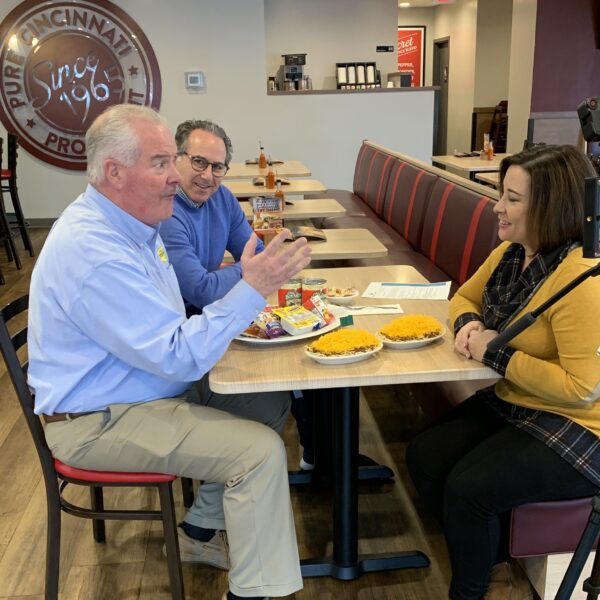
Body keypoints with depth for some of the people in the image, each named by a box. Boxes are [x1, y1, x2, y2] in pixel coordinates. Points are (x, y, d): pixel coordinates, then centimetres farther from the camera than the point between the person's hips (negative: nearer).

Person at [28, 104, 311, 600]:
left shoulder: (130, 222, 4)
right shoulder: (93, 252, -29)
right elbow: (179, 357, -28)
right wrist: (252, 289, -29)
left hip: (158, 385, 10)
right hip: (100, 421, -10)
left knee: (271, 405, 7)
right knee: (262, 451, -18)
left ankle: (204, 530, 21)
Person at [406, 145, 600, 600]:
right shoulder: (510, 253, 2)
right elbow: (465, 297, 19)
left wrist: (496, 354, -23)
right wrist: (468, 324, -6)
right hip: (511, 405, 9)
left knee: (467, 488, -21)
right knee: (424, 457, -3)